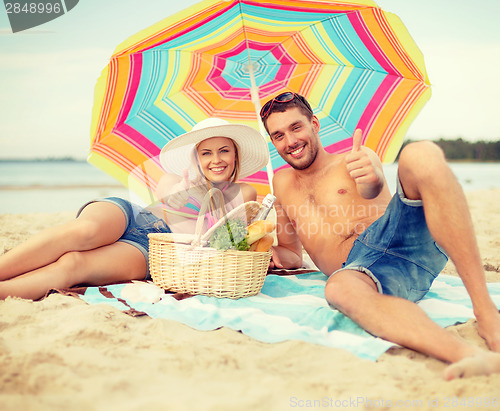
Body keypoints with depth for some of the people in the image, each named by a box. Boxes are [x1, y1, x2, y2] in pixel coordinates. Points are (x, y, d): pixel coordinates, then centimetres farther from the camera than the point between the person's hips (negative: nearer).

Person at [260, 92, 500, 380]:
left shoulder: (356, 159, 18)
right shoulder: (283, 183, 29)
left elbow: (374, 189, -8)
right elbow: (293, 257, 34)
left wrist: (371, 180, -34)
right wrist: (274, 255, 8)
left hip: (406, 236, -1)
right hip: (359, 266, 1)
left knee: (420, 154, -29)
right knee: (339, 288, -38)